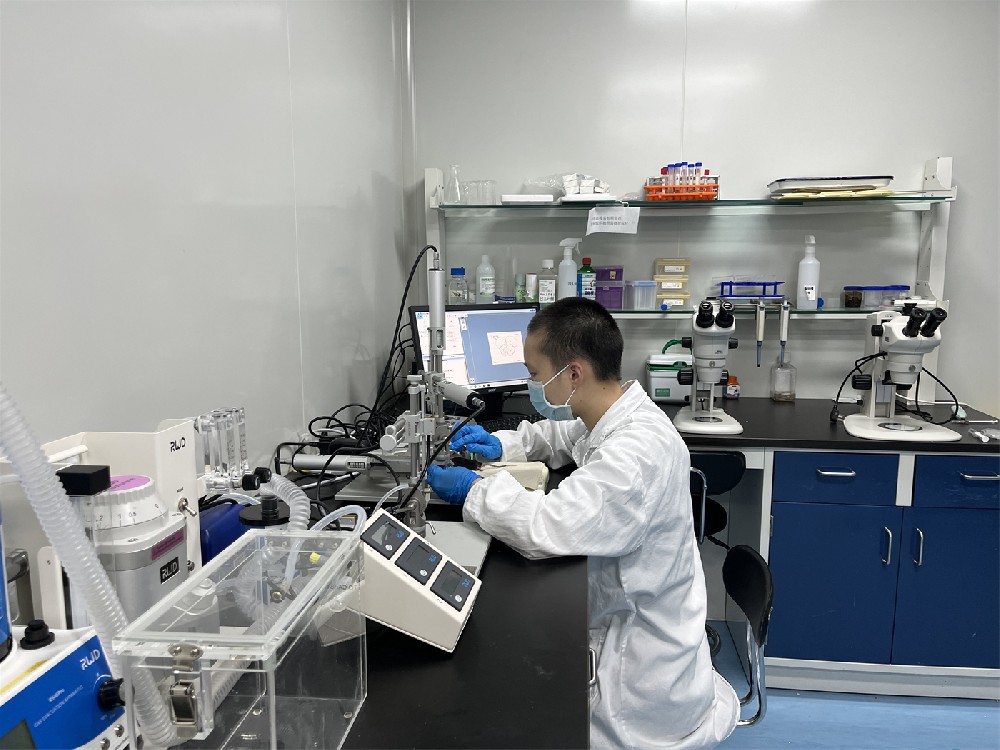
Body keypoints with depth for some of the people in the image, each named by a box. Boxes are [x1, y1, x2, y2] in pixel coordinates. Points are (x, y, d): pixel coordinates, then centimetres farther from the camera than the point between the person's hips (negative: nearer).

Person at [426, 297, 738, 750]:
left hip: (639, 661, -8)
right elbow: (556, 435, 18)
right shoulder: (614, 416, -3)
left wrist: (473, 488, -23)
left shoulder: (638, 451, -31)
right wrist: (499, 445, 1)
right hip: (623, 621, 8)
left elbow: (547, 527, -40)